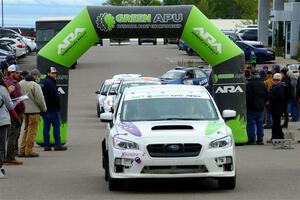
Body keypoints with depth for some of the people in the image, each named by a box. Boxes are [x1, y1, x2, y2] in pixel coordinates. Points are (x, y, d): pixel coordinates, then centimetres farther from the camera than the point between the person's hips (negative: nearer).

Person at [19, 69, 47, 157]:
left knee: (26, 130, 17)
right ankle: (29, 151, 3)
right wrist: (44, 108, 1)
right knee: (32, 131, 1)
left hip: (23, 110, 7)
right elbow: (40, 99, -16)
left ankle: (22, 150, 17)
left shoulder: (21, 83, 5)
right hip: (34, 110, -7)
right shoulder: (35, 85, -17)